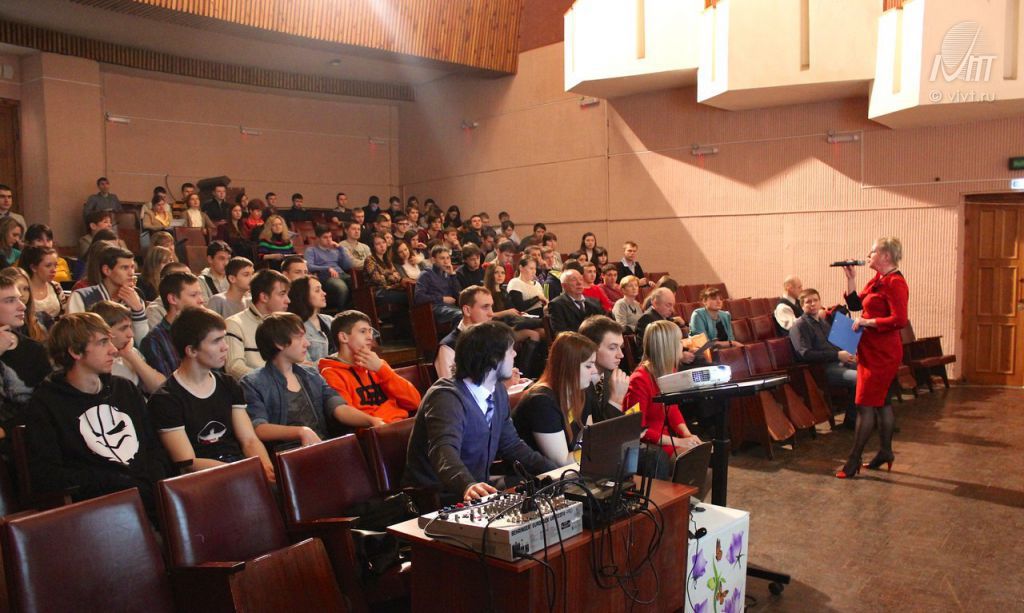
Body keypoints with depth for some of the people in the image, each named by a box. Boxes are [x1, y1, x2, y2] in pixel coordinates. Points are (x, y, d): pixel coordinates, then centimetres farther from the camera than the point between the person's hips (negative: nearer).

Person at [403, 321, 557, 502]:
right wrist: (468, 486, -54)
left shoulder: (498, 392, 5)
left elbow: (510, 444, 14)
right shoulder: (446, 398, -21)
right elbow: (444, 453, -35)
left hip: (477, 490, 8)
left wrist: (556, 473, 4)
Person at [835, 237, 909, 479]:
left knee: (865, 404, -6)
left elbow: (899, 320, -24)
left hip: (882, 353, -10)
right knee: (880, 401, 17)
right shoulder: (877, 279, 12)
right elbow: (855, 304, 15)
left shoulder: (895, 282, -17)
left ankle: (854, 460, 0)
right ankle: (885, 451, 28)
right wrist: (850, 278, 6)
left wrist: (866, 322, -19)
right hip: (870, 349, 10)